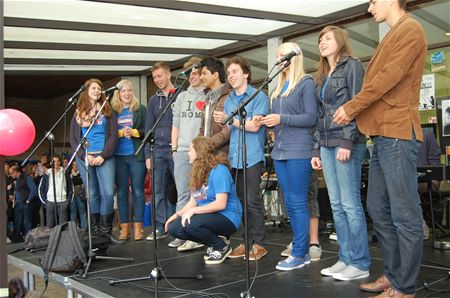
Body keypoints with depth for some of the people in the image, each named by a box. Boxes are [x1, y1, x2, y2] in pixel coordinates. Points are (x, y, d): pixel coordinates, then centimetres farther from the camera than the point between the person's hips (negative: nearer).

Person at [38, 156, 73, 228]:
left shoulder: (65, 174, 6)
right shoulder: (47, 174, 5)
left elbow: (71, 188, 10)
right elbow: (41, 188, 10)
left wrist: (68, 200, 3)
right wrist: (45, 200, 2)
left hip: (63, 202, 0)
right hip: (50, 202, 0)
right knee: (50, 225, 1)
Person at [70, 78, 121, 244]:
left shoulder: (107, 111, 9)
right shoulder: (78, 113, 13)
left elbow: (113, 136, 1)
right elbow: (73, 139, 9)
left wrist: (103, 156, -11)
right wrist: (84, 156, -7)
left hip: (104, 157, -1)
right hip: (84, 158, 1)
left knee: (108, 193, -10)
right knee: (92, 195, 4)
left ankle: (106, 231, -2)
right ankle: (95, 231, 10)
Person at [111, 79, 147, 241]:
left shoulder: (140, 109, 6)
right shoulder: (112, 111, 8)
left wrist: (133, 132, -13)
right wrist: (121, 132, -12)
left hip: (136, 155, -1)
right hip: (118, 157, 2)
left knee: (138, 191, 0)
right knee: (121, 192, 5)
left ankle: (138, 227, 7)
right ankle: (124, 227, 12)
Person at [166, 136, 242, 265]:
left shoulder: (219, 170, -17)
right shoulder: (197, 173, 10)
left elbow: (221, 204, -24)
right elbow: (193, 201, 9)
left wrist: (193, 211, -26)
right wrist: (177, 214, -4)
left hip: (227, 217, -8)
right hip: (208, 215, 8)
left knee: (191, 224, -31)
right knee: (173, 228, -6)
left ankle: (222, 247, -6)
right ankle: (213, 243, 9)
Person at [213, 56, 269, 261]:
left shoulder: (258, 96, -2)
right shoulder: (229, 101, 18)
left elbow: (254, 126, -12)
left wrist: (229, 119, -9)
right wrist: (221, 123, 0)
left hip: (252, 157, -6)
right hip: (234, 157, 6)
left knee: (253, 201, -4)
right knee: (240, 201, 9)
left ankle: (258, 243, 7)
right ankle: (247, 241, 19)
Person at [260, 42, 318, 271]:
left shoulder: (306, 83, -2)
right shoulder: (279, 86, 20)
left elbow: (311, 117, -10)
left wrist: (281, 119, -17)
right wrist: (265, 120, 2)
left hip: (299, 151, -8)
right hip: (280, 151, 8)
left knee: (298, 203, -4)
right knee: (290, 203, 9)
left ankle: (298, 254, 3)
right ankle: (303, 250, 18)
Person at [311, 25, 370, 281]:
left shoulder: (352, 65, 0)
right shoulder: (323, 76, 23)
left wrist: (348, 141, -19)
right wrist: (317, 150, 16)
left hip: (346, 142, -8)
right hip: (327, 144, 8)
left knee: (350, 204, -7)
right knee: (337, 206, 7)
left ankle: (360, 264, 1)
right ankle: (346, 258, 14)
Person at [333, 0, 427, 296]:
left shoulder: (410, 29, -3)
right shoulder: (393, 35, 25)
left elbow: (390, 77, -13)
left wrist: (351, 106, -8)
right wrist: (356, 112, 10)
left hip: (398, 134, -10)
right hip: (383, 133, 10)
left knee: (404, 215, -5)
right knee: (379, 210, 12)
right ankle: (392, 274, 21)